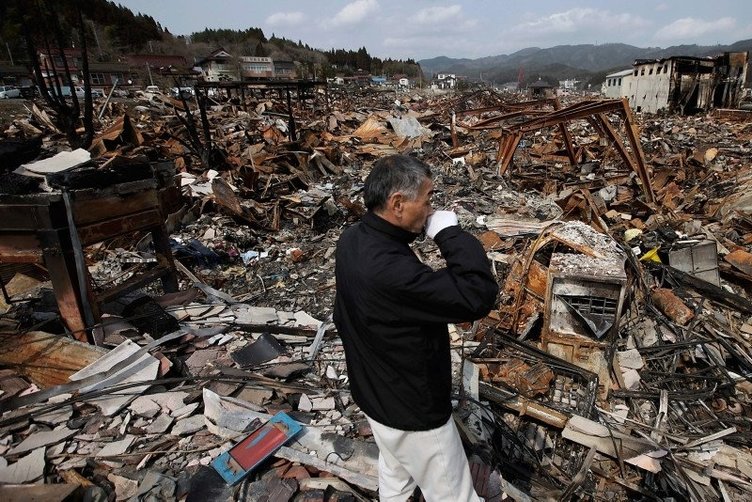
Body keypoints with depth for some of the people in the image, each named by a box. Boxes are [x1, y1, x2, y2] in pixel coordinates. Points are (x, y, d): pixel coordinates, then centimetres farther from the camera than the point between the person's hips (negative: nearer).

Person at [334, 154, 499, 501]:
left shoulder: (351, 241, -9)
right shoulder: (390, 270, -39)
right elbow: (479, 296, -37)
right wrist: (450, 232, -28)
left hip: (373, 392, 8)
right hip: (412, 410, -8)